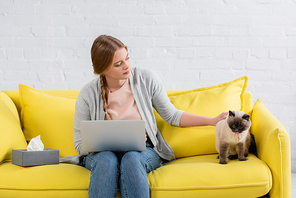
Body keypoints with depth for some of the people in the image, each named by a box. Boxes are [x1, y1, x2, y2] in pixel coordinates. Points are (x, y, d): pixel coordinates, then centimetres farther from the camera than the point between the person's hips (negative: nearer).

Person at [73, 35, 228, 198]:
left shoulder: (146, 79, -4)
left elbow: (172, 116, 7)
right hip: (102, 152, 0)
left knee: (132, 159, -35)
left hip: (143, 150, 1)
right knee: (107, 161, -36)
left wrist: (212, 121, 0)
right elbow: (80, 144, -2)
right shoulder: (88, 94, -7)